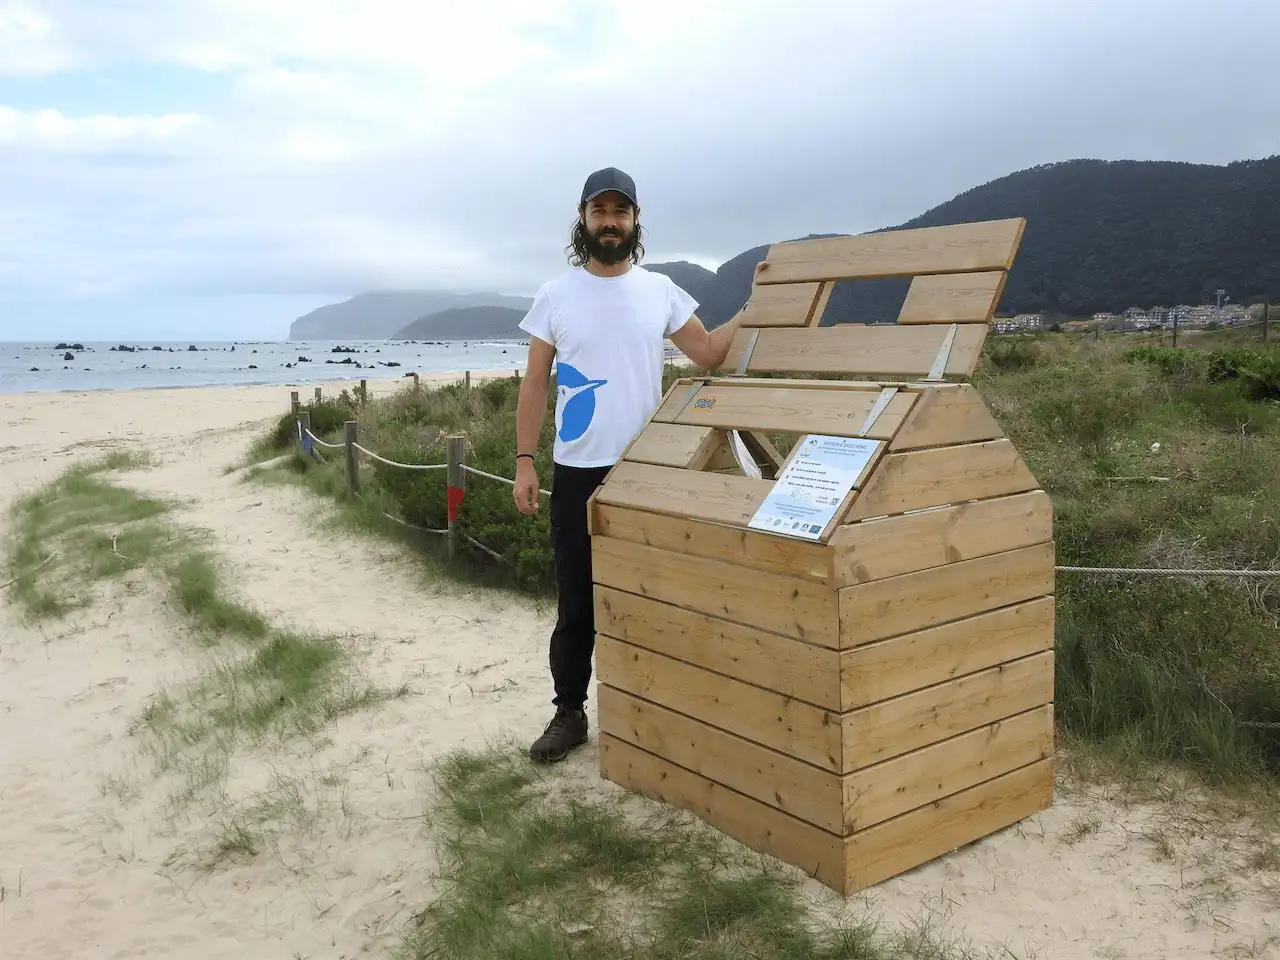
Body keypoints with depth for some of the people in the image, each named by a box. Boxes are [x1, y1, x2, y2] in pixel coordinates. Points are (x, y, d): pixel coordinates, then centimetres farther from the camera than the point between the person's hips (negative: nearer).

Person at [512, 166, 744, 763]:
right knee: (576, 601, 6)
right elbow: (535, 383, 1)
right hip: (577, 472, -1)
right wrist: (524, 460, -6)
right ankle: (569, 712, 19)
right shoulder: (555, 295, 1)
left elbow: (709, 354, 8)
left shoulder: (660, 291, 5)